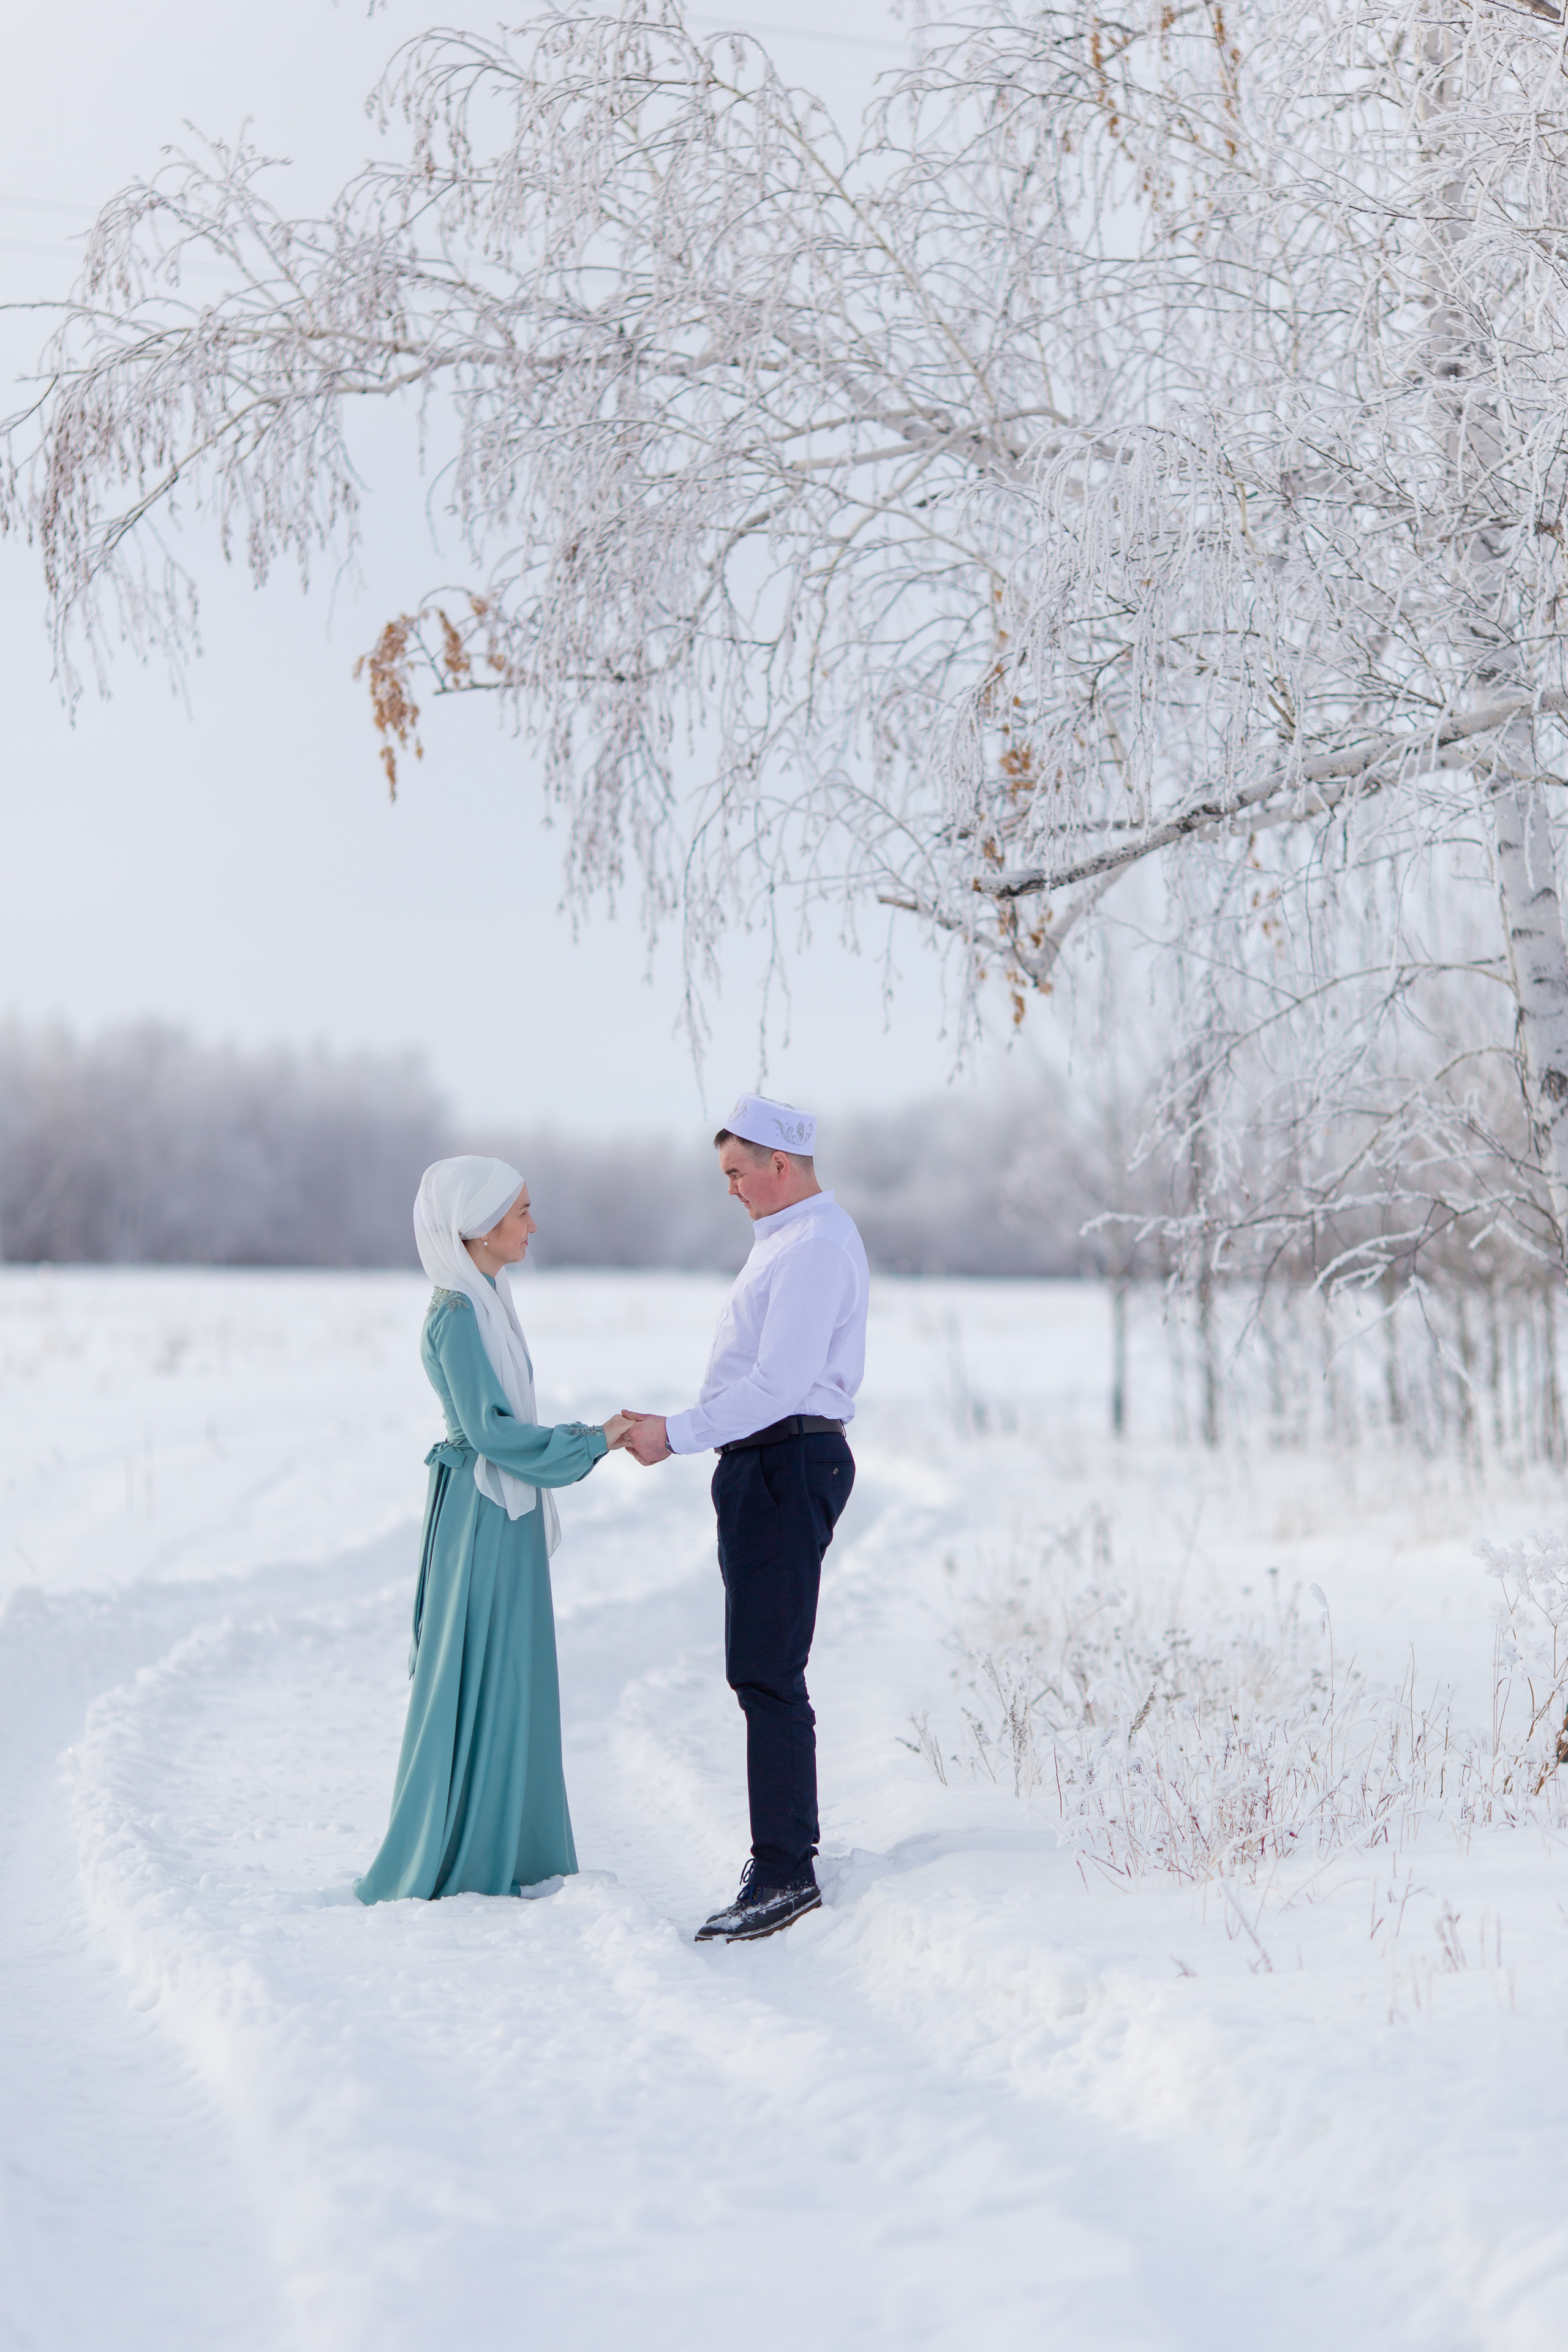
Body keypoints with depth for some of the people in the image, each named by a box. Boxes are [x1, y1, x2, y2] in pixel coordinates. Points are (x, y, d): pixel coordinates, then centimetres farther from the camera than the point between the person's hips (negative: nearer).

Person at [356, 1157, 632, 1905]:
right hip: (483, 1513, -10)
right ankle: (441, 1865, 7)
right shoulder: (459, 1314, -17)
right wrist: (594, 1441, -15)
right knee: (475, 1686, -2)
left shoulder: (485, 1302, 12)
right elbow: (493, 1432, -20)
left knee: (508, 1683, 14)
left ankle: (496, 1857, 22)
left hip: (503, 1514, 10)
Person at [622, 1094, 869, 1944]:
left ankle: (784, 1874, -6)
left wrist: (677, 1434, -19)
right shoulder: (789, 1236, 19)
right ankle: (790, 1858, 22)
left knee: (767, 1677, -10)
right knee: (763, 1674, 14)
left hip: (788, 1466, -11)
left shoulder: (815, 1245, -15)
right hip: (767, 1464, 11)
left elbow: (777, 1386, -23)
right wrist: (679, 1429, 13)